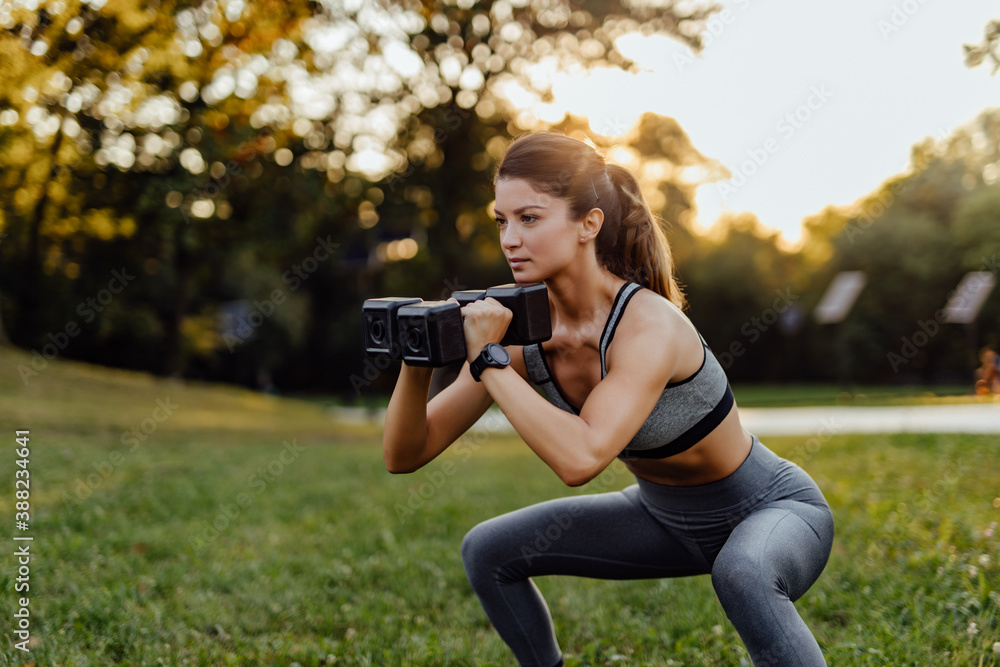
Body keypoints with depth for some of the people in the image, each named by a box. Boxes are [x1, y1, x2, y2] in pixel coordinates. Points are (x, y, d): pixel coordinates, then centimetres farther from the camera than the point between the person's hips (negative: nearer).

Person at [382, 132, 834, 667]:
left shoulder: (649, 325, -32)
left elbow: (580, 458, -47)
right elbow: (404, 456, -12)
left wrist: (489, 361, -38)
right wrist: (417, 364, -29)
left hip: (777, 510, -6)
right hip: (666, 516, 7)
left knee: (741, 573, -40)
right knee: (489, 551, 2)